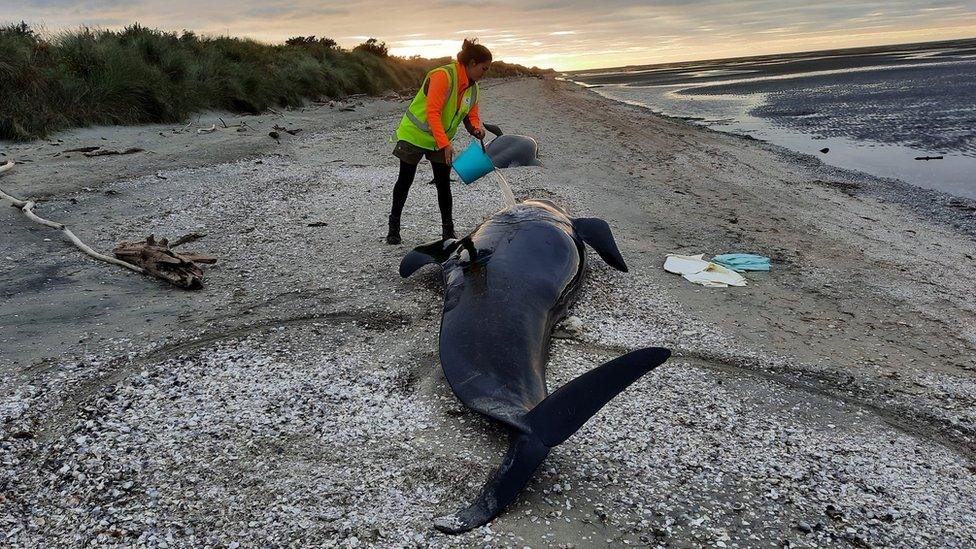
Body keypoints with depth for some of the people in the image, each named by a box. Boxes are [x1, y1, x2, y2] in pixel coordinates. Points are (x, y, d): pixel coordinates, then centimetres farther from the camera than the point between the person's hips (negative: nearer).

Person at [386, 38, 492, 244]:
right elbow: (432, 113, -30)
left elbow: (472, 115, 5)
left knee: (443, 184, 1)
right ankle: (394, 226, 19)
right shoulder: (444, 76, -25)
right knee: (405, 181, 4)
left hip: (441, 141, 6)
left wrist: (476, 128, -20)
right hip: (415, 135, -6)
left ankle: (448, 231, 9)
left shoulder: (473, 88, 0)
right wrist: (445, 144, -35)